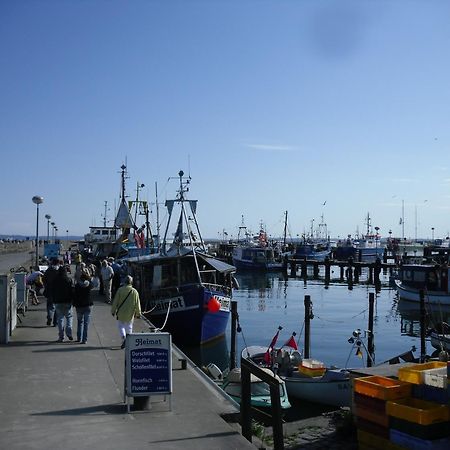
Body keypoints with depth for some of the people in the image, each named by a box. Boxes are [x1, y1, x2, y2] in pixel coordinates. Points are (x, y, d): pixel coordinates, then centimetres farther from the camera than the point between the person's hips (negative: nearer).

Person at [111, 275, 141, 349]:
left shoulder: (120, 290, -9)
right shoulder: (134, 292, -6)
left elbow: (115, 302, -4)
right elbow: (137, 304, -1)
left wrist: (113, 311, 7)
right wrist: (138, 313, 11)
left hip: (121, 313, -1)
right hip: (130, 313, 1)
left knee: (121, 326, 11)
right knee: (129, 326, 17)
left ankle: (124, 339, -9)